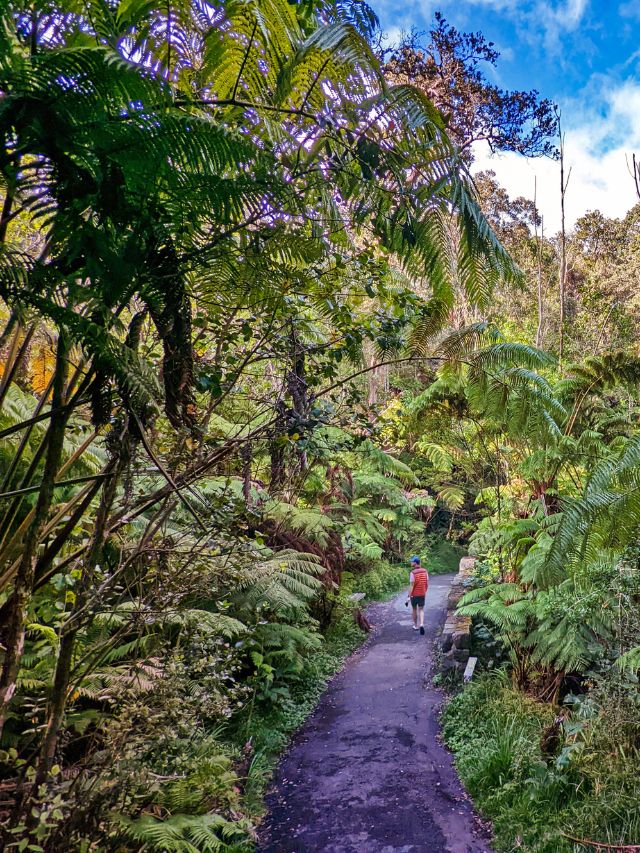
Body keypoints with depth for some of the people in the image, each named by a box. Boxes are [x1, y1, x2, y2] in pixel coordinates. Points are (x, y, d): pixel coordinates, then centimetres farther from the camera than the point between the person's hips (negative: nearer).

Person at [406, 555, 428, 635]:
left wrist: (408, 596, -17)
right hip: (422, 594, 4)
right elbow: (427, 583, 6)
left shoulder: (413, 573, -18)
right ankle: (421, 625, -12)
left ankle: (416, 626, 27)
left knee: (414, 610, 15)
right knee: (421, 610, 9)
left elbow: (411, 585, -20)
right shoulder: (424, 571, -1)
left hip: (414, 595, -4)